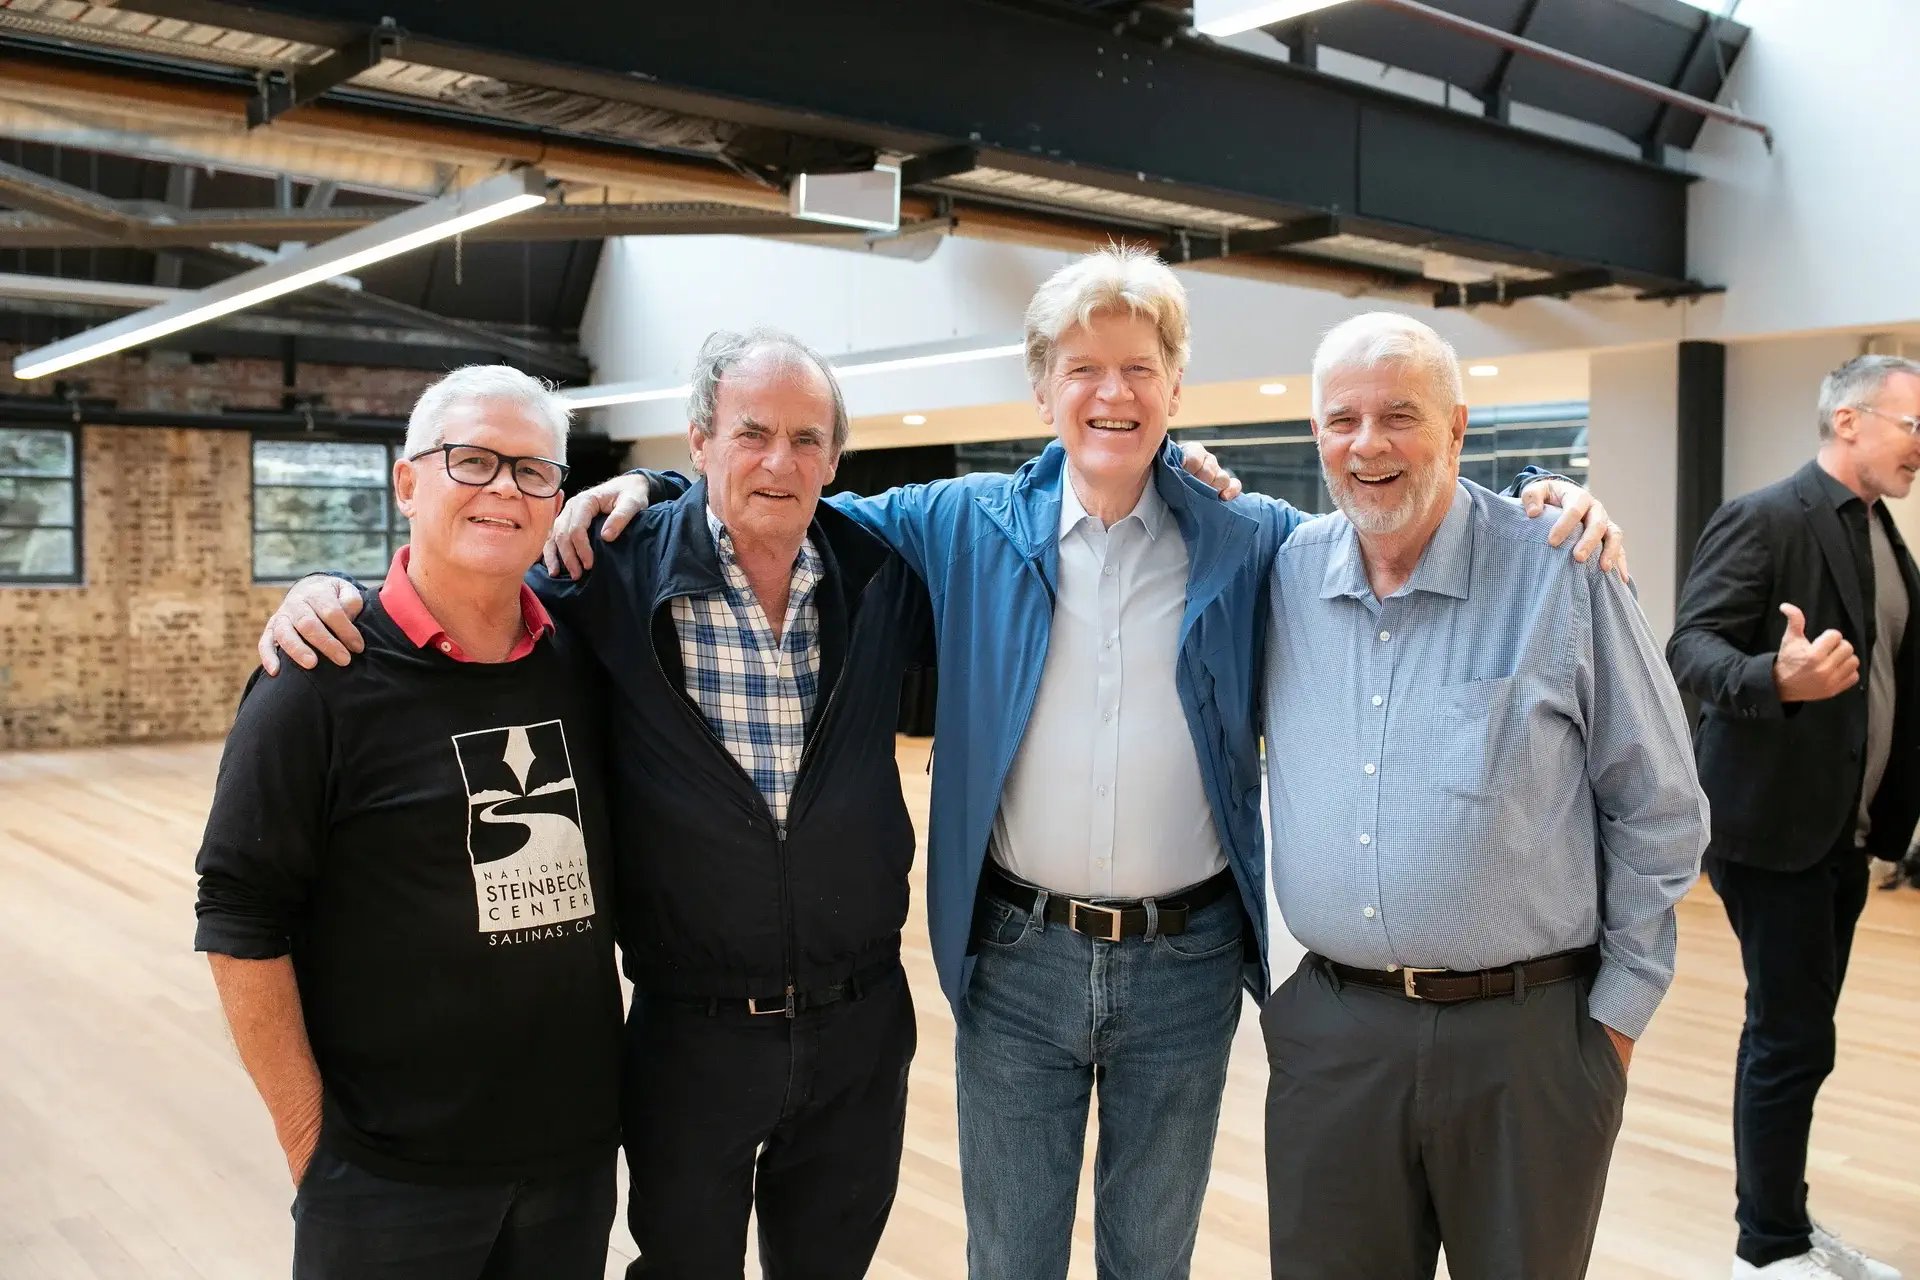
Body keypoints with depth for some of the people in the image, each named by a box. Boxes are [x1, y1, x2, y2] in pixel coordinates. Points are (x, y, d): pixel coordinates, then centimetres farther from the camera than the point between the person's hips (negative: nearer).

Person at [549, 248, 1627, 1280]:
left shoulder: (1253, 541, -2)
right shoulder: (966, 527, 0)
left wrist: (1544, 509, -9)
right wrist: (648, 491, -3)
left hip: (1185, 965, 0)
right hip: (1014, 961, 0)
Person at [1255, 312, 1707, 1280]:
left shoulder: (1562, 575, -8)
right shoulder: (1286, 574, 2)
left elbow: (1659, 812, -1)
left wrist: (1622, 1003, 0)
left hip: (1528, 1036, -3)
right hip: (1330, 1031, 3)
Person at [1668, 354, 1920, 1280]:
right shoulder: (1764, 520, -13)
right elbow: (1691, 649, -20)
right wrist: (1776, 680, -38)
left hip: (1845, 829, 8)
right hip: (1772, 823, -8)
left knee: (1798, 1034, 15)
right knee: (1791, 1037, -1)